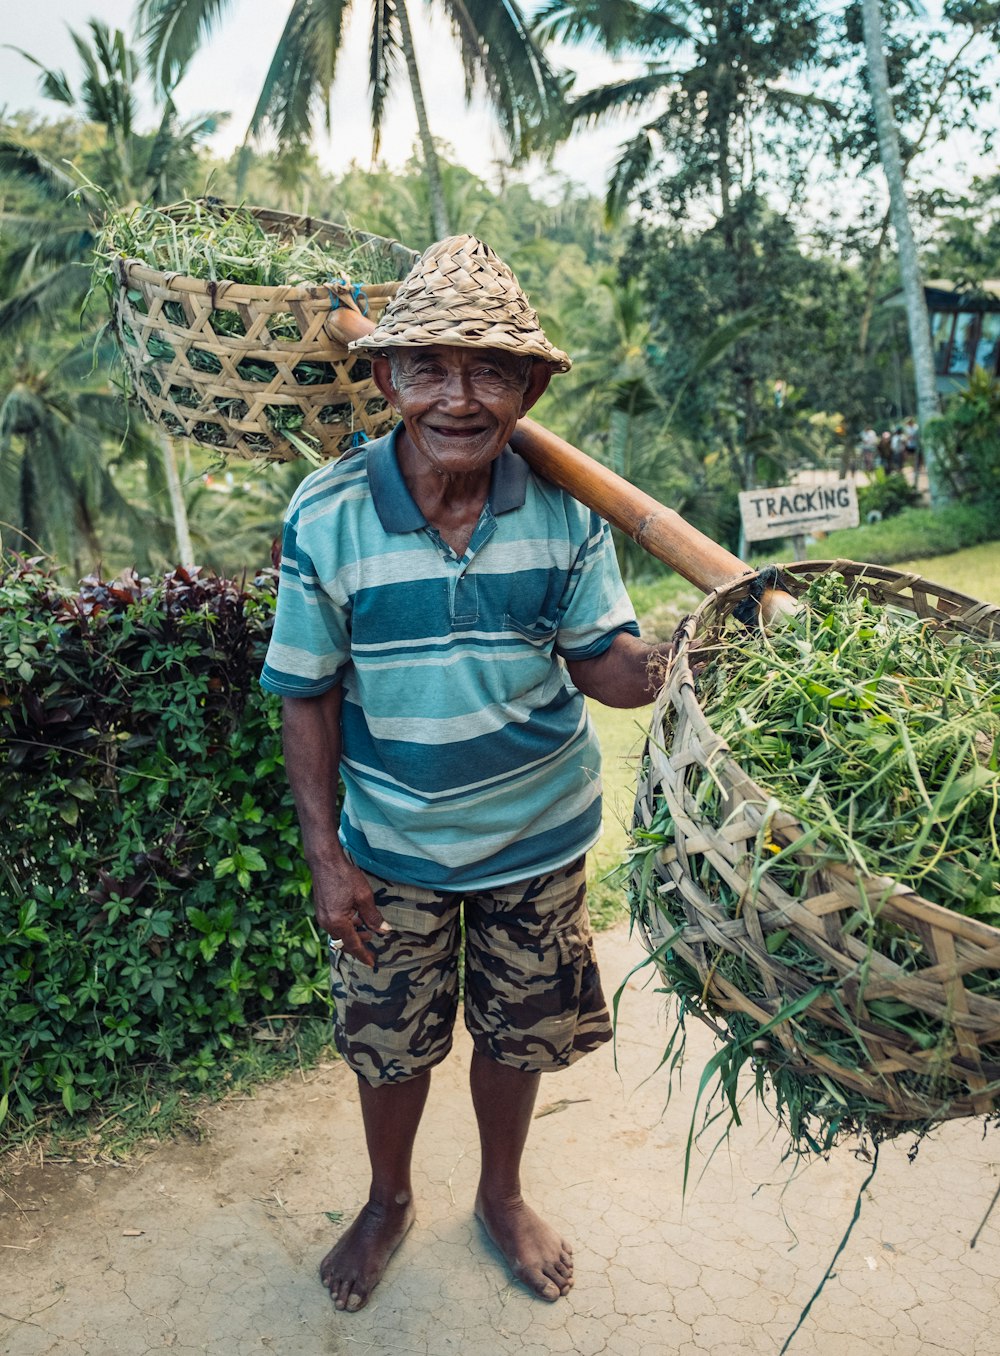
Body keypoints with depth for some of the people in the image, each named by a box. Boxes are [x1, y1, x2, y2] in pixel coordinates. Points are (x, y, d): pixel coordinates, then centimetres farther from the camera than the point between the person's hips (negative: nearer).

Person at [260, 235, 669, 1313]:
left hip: (538, 839, 1)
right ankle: (388, 1203, 51)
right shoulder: (326, 516, -18)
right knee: (389, 1043, 19)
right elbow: (307, 696, -9)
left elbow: (606, 667, -10)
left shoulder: (564, 508, -15)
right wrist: (325, 853, -10)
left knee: (518, 1034, 20)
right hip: (391, 849, 0)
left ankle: (502, 1196, 51)